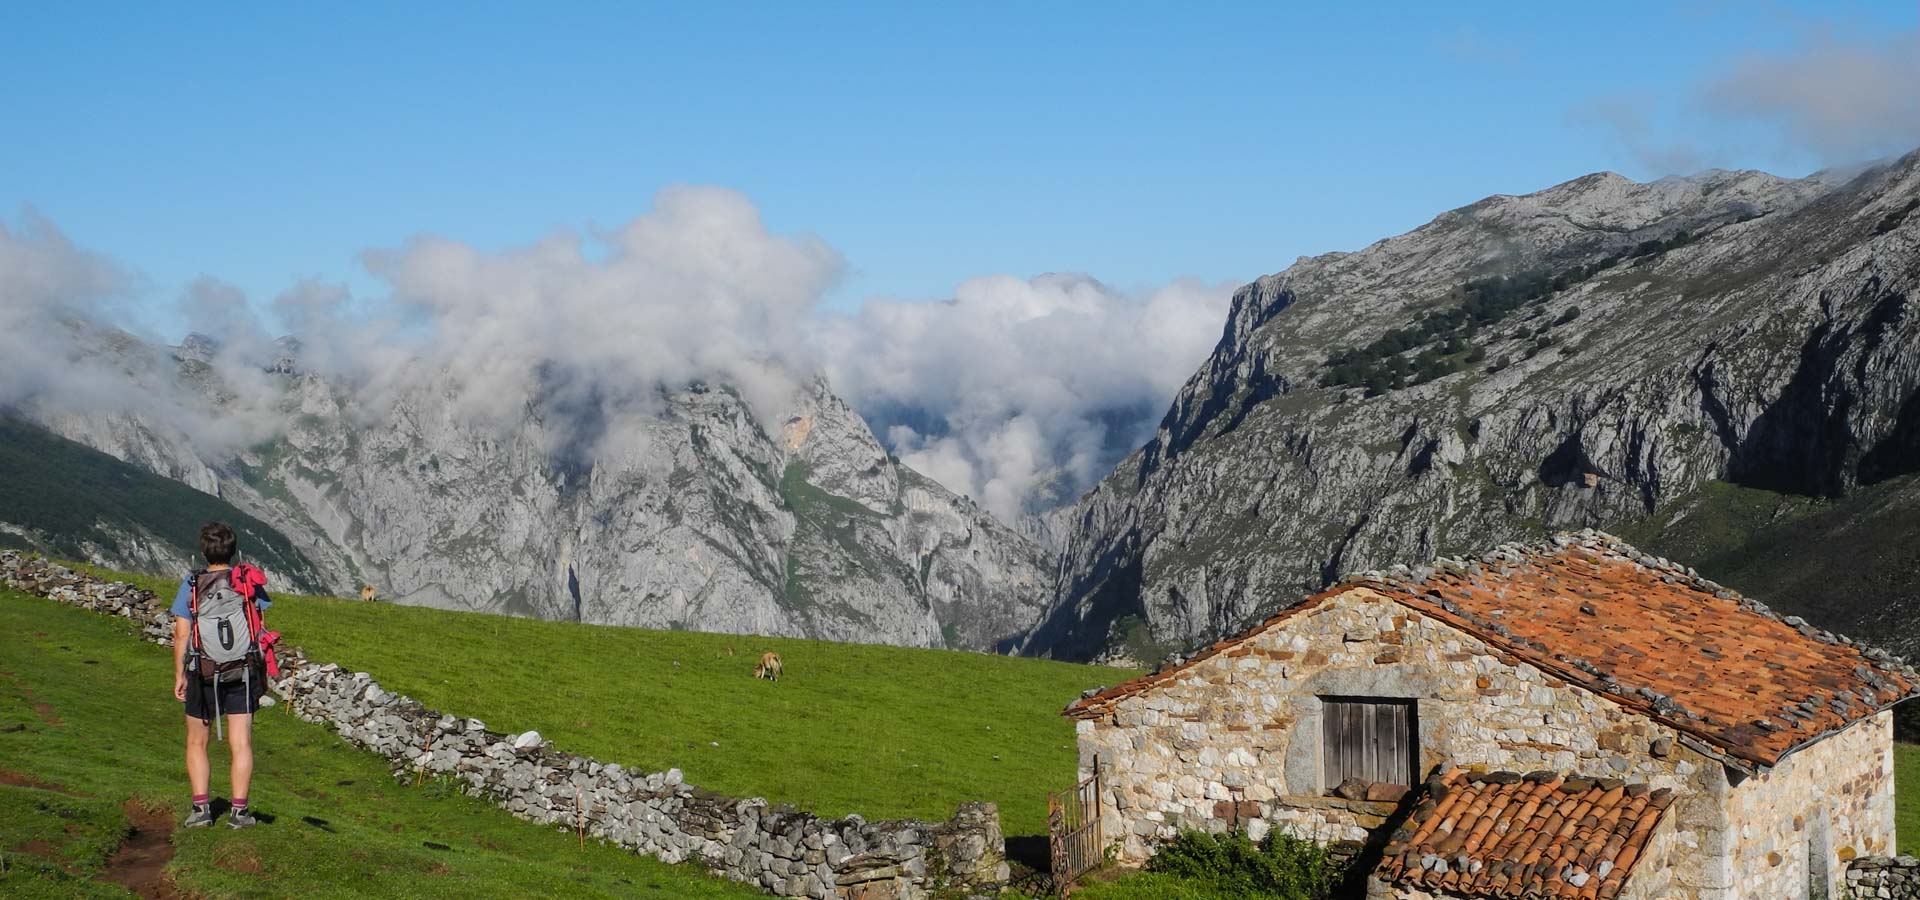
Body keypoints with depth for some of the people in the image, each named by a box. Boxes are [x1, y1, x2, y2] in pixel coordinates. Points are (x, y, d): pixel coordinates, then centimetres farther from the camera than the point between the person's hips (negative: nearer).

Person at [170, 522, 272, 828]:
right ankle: (239, 809, 1)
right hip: (244, 672, 1)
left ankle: (201, 807, 5)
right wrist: (262, 674, 7)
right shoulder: (250, 581, -3)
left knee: (197, 744, 13)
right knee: (241, 744, 4)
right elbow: (260, 628, -1)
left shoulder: (192, 584, -6)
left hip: (203, 674, -1)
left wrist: (179, 675, 2)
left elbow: (181, 634, -6)